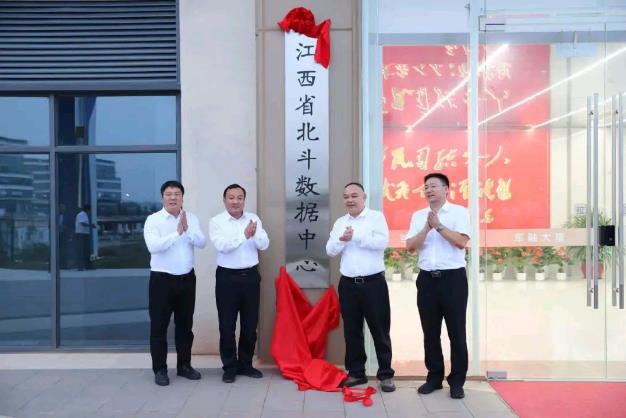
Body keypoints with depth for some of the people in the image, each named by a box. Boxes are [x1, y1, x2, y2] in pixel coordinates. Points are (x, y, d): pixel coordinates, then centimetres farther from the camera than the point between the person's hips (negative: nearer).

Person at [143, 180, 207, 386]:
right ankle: (160, 369, 15)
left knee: (185, 325, 13)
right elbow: (153, 246, -22)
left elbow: (202, 243, -7)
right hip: (162, 279, -4)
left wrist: (187, 229, -21)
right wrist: (177, 233, -18)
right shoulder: (153, 220, -7)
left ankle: (184, 365, 27)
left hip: (187, 278, 4)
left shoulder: (191, 218, 4)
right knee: (159, 326, 2)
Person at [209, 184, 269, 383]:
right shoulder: (216, 221, -4)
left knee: (250, 324, 10)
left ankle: (245, 364, 25)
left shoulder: (254, 219, 4)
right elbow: (221, 245, -19)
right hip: (227, 277, -3)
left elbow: (264, 245, -5)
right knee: (227, 325, 4)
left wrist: (255, 234, -26)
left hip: (251, 276, 3)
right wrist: (244, 235, -29)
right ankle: (229, 367, 18)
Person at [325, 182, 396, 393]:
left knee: (380, 330, 2)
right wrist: (341, 240, -17)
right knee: (352, 331, 10)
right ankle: (356, 372, 22)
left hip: (373, 282, -4)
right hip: (348, 284, 4)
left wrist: (355, 236, -15)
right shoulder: (340, 222, 12)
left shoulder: (376, 217, -1)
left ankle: (386, 374, 13)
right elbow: (330, 250, 4)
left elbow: (382, 242, -16)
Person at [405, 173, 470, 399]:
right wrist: (427, 227, -11)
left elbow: (461, 242, -13)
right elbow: (410, 246, 1)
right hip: (427, 279, 4)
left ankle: (457, 381, 14)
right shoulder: (418, 215, 10)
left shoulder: (459, 212, -1)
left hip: (453, 278, -4)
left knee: (456, 332, 3)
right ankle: (434, 376, 23)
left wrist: (439, 226, -15)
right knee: (430, 332, 10)